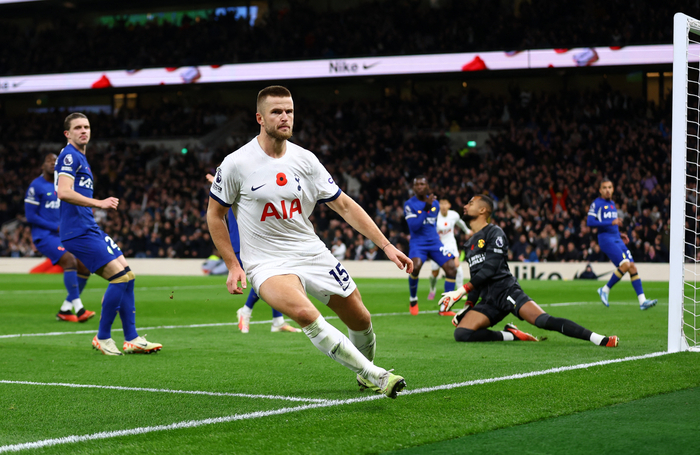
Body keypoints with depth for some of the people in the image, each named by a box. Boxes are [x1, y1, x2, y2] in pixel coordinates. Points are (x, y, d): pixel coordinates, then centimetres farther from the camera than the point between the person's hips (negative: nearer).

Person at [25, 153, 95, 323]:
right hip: (44, 235, -8)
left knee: (84, 267, -1)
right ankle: (78, 309, -30)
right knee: (70, 261, -27)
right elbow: (31, 216, -11)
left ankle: (65, 310, 8)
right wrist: (57, 227, -14)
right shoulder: (36, 186, -7)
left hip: (62, 235, 8)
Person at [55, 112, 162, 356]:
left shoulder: (80, 158, 22)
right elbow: (64, 192, -23)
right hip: (79, 232, -10)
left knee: (126, 274, 7)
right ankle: (102, 338, -5)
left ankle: (132, 339, 9)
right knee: (120, 275, -16)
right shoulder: (69, 156, -10)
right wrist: (99, 203, -25)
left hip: (90, 229, 10)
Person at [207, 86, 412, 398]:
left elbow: (344, 205, 5)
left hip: (312, 253, 5)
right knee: (305, 314, -33)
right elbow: (215, 214, 2)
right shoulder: (236, 164, -10)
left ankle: (366, 375, 37)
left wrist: (386, 246, 0)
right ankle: (374, 374, -25)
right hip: (267, 263, -4)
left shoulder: (305, 160, 0)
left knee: (360, 319, 5)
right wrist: (233, 266, -4)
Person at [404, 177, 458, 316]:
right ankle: (413, 300, -4)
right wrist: (426, 208, -23)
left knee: (451, 268, -12)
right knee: (415, 267, -32)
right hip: (417, 243, -5)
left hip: (434, 242, 5)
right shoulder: (409, 204, -7)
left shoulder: (435, 203, 8)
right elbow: (414, 226, -19)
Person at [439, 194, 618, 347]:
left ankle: (600, 340, -27)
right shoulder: (470, 244, 24)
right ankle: (512, 336, -8)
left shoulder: (494, 233, -1)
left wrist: (463, 290, -15)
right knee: (461, 333, -18)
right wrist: (468, 306, 12)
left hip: (506, 291, -7)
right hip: (488, 301, 7)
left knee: (544, 321, -26)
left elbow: (490, 268, -12)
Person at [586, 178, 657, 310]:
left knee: (632, 266, -3)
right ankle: (605, 290, -5)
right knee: (625, 265, -22)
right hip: (606, 239, -8)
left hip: (617, 239, 8)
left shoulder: (612, 204, 21)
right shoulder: (597, 204, -3)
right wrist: (611, 222, -19)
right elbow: (590, 222, -15)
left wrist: (620, 234, 17)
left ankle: (642, 301, -5)